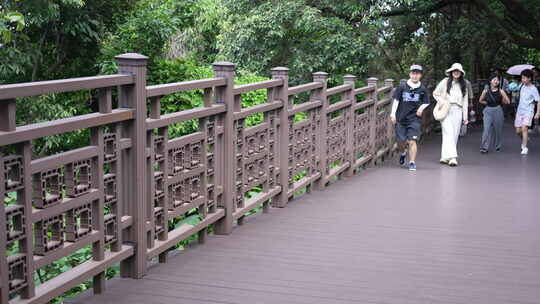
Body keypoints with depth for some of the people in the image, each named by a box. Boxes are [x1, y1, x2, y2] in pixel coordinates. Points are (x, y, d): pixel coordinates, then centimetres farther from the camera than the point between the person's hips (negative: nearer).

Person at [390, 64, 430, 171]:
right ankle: (403, 153, 38)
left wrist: (422, 107, -8)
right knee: (401, 142, 5)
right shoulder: (402, 87, 1)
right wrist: (393, 113, -6)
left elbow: (426, 103, 13)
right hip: (401, 118, 1)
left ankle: (412, 162, 0)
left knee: (412, 141, -10)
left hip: (415, 119, -1)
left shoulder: (422, 89, 3)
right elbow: (396, 100, 4)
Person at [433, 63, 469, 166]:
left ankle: (444, 157, 9)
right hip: (446, 110, -4)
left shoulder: (463, 85, 14)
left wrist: (465, 117, 11)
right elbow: (435, 93, 11)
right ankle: (452, 157, -23)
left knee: (455, 135, 1)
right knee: (449, 133, -15)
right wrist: (442, 101, -5)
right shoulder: (445, 82, 5)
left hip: (457, 111, 4)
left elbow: (465, 101, 14)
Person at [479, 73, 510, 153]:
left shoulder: (501, 91, -3)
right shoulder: (486, 91, -1)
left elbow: (508, 101, 0)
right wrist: (488, 103, 3)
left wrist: (499, 102, 2)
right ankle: (484, 147, -12)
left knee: (498, 129, 9)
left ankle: (497, 146, 26)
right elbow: (480, 100, 13)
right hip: (488, 111, 0)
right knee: (487, 129, -11)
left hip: (498, 111, 0)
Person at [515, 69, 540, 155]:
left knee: (524, 128, -21)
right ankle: (525, 139, 39)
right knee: (518, 131, 8)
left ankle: (524, 148, -16)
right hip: (520, 111, 6)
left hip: (528, 112, -6)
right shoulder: (522, 85, 3)